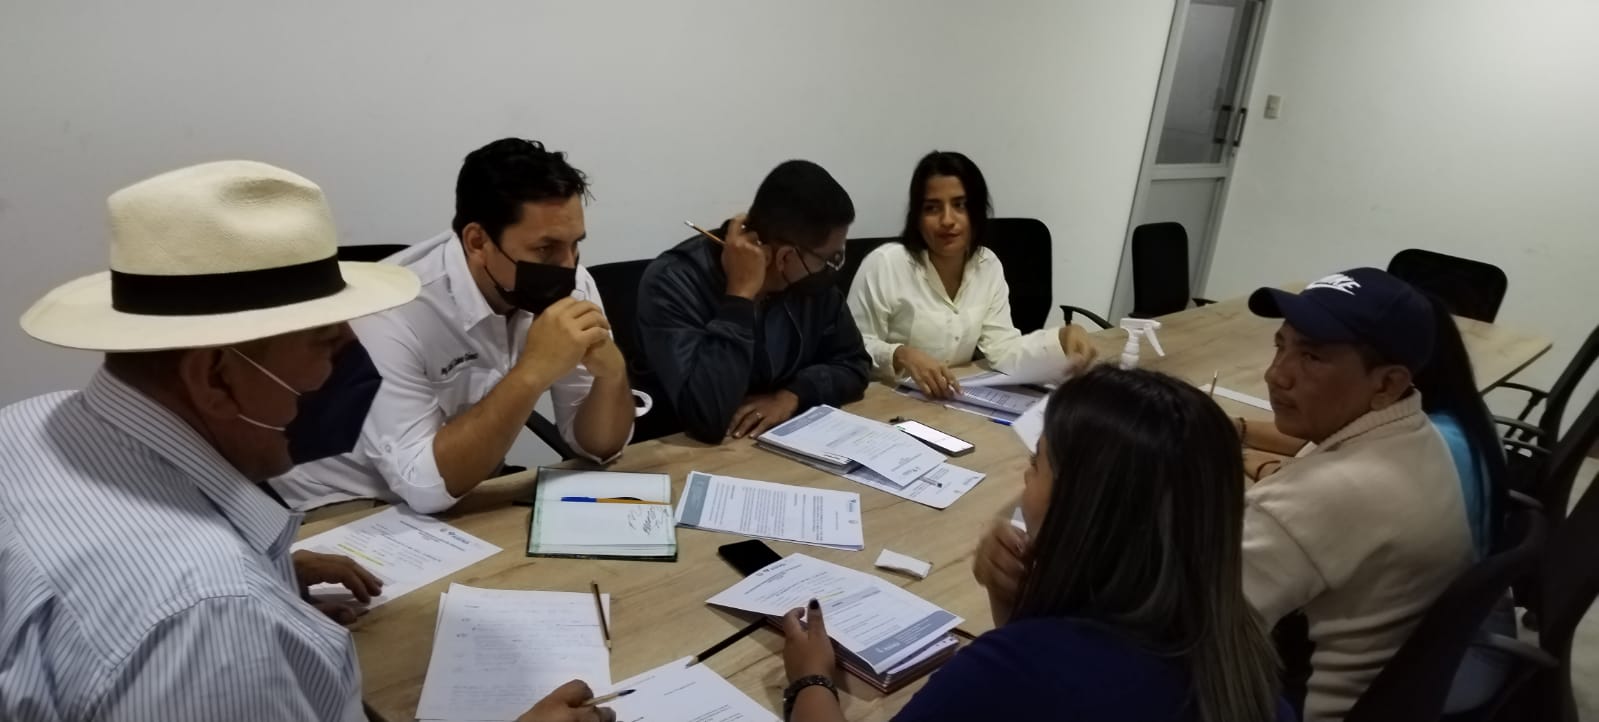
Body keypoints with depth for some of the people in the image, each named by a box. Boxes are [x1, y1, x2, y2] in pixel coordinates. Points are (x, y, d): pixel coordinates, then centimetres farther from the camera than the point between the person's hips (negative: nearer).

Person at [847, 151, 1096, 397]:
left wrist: (1063, 338, -18)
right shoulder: (884, 264, -16)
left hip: (957, 400, 3)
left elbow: (1004, 351, -4)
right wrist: (901, 356, -30)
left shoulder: (988, 266, 1)